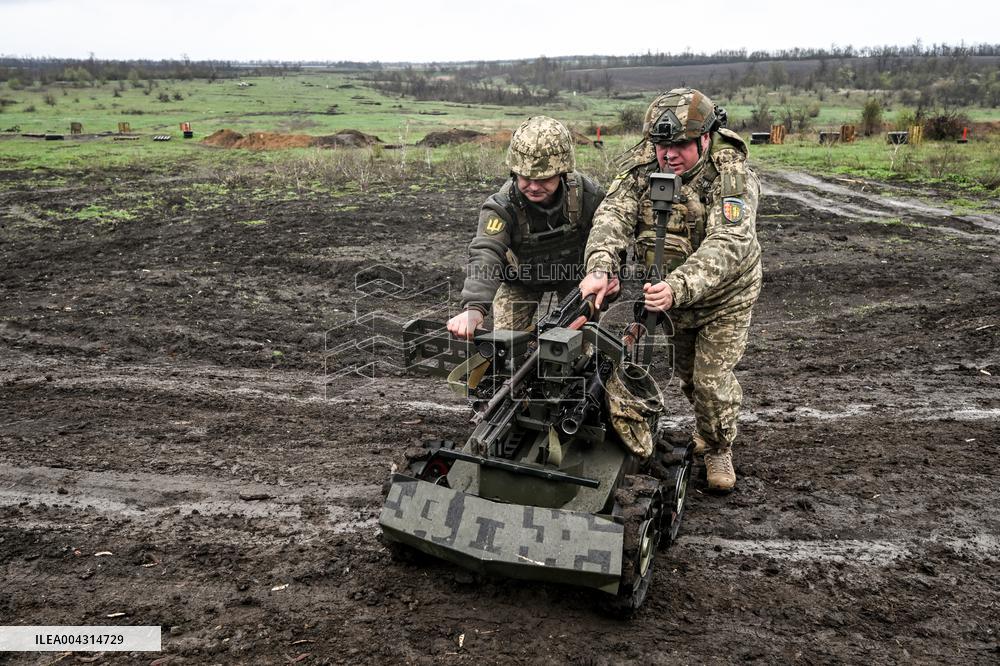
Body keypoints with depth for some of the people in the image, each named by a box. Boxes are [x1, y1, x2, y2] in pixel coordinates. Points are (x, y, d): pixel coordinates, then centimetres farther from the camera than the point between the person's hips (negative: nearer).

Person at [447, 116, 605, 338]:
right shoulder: (501, 206, -37)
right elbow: (485, 255, -52)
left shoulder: (587, 195, -30)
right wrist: (474, 308, -70)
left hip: (573, 272, 1)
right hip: (521, 279, -1)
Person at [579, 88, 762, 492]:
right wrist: (600, 269, -51)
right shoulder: (641, 167, -17)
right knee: (685, 372, 20)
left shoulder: (733, 180, -29)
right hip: (666, 286, 4)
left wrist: (677, 288, -60)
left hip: (723, 292, -4)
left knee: (713, 379, -5)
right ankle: (705, 427, 50)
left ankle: (718, 450, 24)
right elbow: (613, 216, -30)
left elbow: (727, 246, -42)